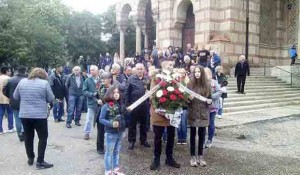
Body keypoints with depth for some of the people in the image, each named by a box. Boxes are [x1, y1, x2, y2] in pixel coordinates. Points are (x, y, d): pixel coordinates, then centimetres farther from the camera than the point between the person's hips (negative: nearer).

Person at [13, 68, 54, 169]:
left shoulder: (22, 82, 5)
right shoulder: (44, 83, -7)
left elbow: (15, 97, 13)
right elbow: (51, 99, -3)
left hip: (24, 115, 5)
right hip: (40, 115, -4)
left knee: (28, 137, 17)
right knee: (43, 138, 5)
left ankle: (30, 158, 28)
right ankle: (40, 162, 4)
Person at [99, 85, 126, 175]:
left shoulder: (120, 105, 2)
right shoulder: (106, 106, -14)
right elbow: (101, 119, -14)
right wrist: (111, 124, -25)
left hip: (120, 132, 6)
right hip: (110, 133, -6)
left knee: (117, 152, 19)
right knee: (109, 152, 7)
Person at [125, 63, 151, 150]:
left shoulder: (146, 79, 4)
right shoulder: (131, 78, -3)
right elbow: (127, 92, -3)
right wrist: (127, 104, -7)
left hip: (144, 105, 3)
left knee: (143, 123, 13)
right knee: (132, 124, 7)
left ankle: (143, 140, 26)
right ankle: (131, 141, 17)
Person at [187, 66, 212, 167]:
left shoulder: (207, 84, 2)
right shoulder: (190, 84, -3)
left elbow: (210, 98, 10)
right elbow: (186, 98, 1)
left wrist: (209, 101, -12)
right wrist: (189, 98, -20)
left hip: (203, 113, 2)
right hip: (193, 112, -1)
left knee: (202, 135, 7)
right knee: (193, 134, 5)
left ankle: (200, 156, 20)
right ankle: (193, 156, 16)